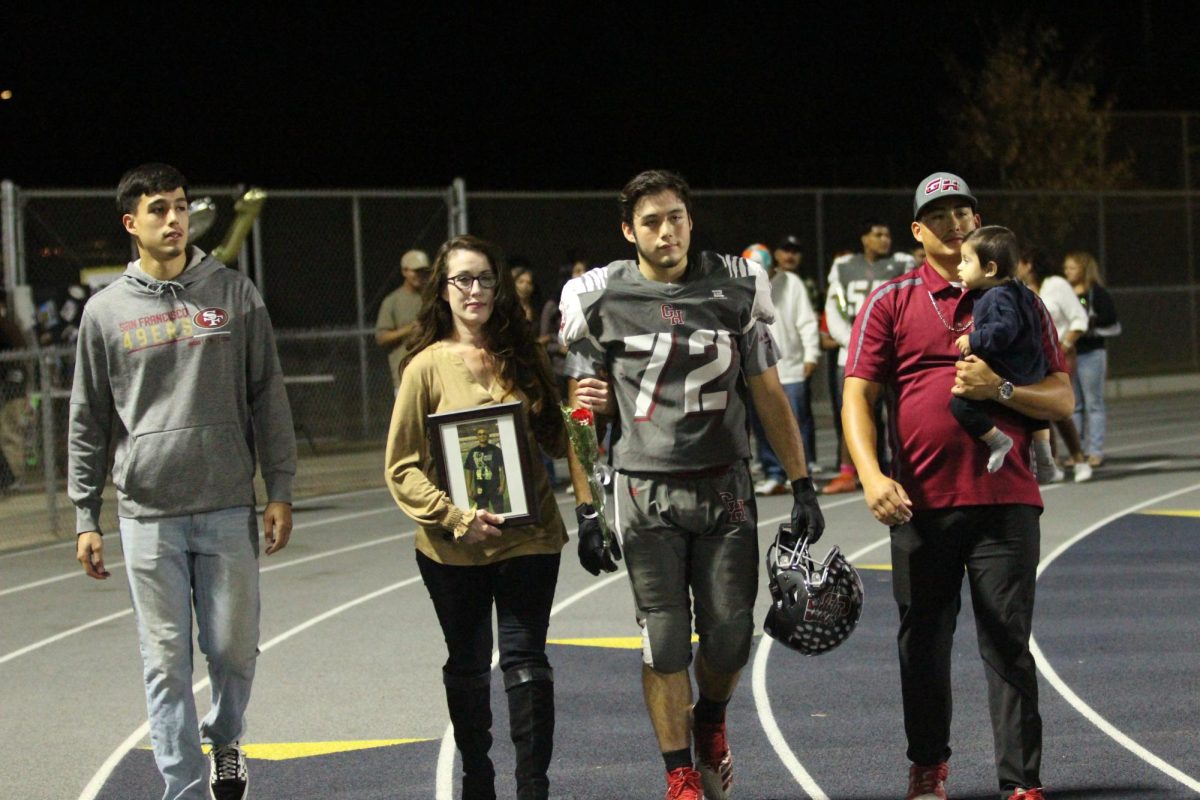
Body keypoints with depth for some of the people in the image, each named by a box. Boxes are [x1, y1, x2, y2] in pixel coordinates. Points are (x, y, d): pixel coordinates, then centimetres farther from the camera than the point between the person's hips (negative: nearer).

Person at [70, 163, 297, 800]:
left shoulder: (234, 293, 4)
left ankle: (224, 738, 34)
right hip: (148, 514, 0)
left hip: (228, 508, 0)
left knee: (234, 649, 5)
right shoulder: (106, 311, 4)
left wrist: (280, 491, 0)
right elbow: (88, 422, 8)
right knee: (166, 661, 0)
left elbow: (268, 396, 6)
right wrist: (86, 518, 5)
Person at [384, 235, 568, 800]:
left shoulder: (525, 358, 6)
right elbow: (402, 467, -5)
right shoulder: (427, 366, -3)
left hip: (527, 538, 1)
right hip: (453, 548, -1)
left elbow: (556, 440, 14)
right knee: (468, 666, 13)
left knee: (526, 662, -6)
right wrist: (456, 515, -19)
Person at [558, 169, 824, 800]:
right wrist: (586, 510, -3)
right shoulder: (601, 300, -1)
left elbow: (769, 396, 8)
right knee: (665, 641, -2)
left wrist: (802, 486, 5)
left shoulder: (735, 289, 3)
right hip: (646, 490, -1)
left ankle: (710, 721, 32)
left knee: (730, 636, 0)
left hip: (725, 486, 1)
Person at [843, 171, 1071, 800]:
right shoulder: (890, 302, 6)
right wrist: (871, 474, -16)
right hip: (922, 502, 0)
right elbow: (858, 396, -1)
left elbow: (1061, 400, 7)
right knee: (923, 641, 9)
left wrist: (1000, 389, -12)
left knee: (1007, 643, -2)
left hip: (1005, 499, 0)